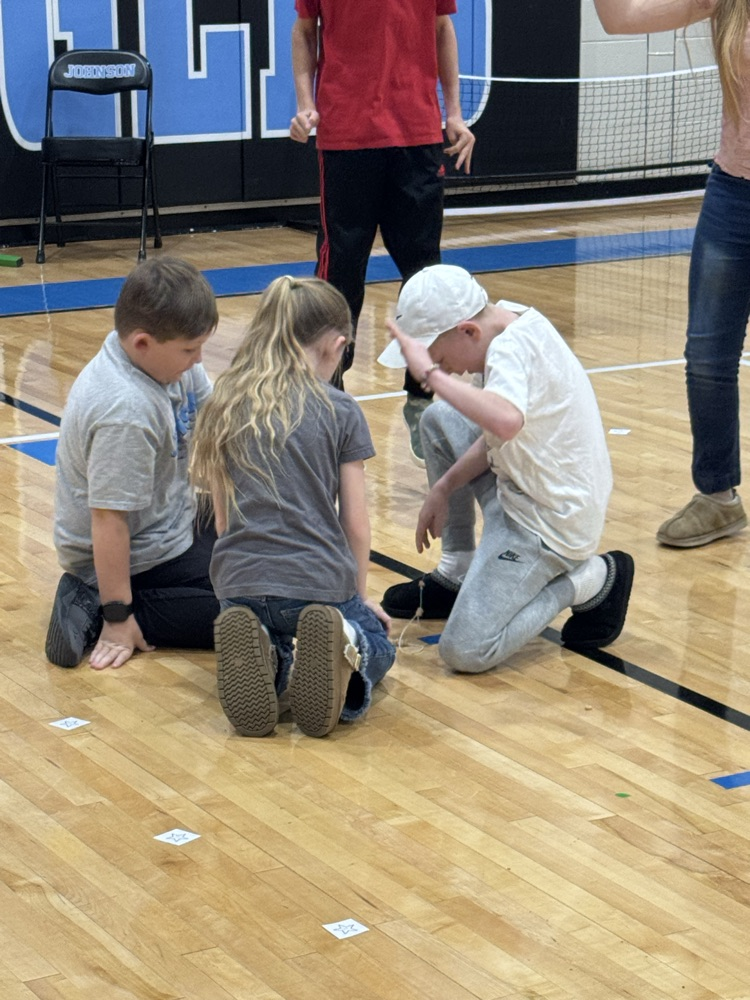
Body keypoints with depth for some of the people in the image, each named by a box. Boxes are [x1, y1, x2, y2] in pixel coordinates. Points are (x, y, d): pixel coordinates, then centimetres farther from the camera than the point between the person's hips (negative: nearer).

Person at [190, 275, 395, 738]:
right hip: (321, 580, -2)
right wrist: (360, 595, 18)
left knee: (277, 654, 34)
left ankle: (262, 658, -5)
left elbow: (224, 516, 13)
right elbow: (355, 521, 4)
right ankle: (346, 649, -10)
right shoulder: (341, 411, 0)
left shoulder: (226, 407, 9)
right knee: (377, 646, 28)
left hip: (240, 582, 3)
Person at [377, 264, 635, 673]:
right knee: (438, 420, 18)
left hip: (549, 523, -10)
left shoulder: (512, 349, -25)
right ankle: (456, 575, 24)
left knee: (465, 652, -13)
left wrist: (431, 373, -41)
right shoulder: (511, 320, 4)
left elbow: (506, 421, -48)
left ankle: (591, 583, 2)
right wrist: (444, 487, 12)